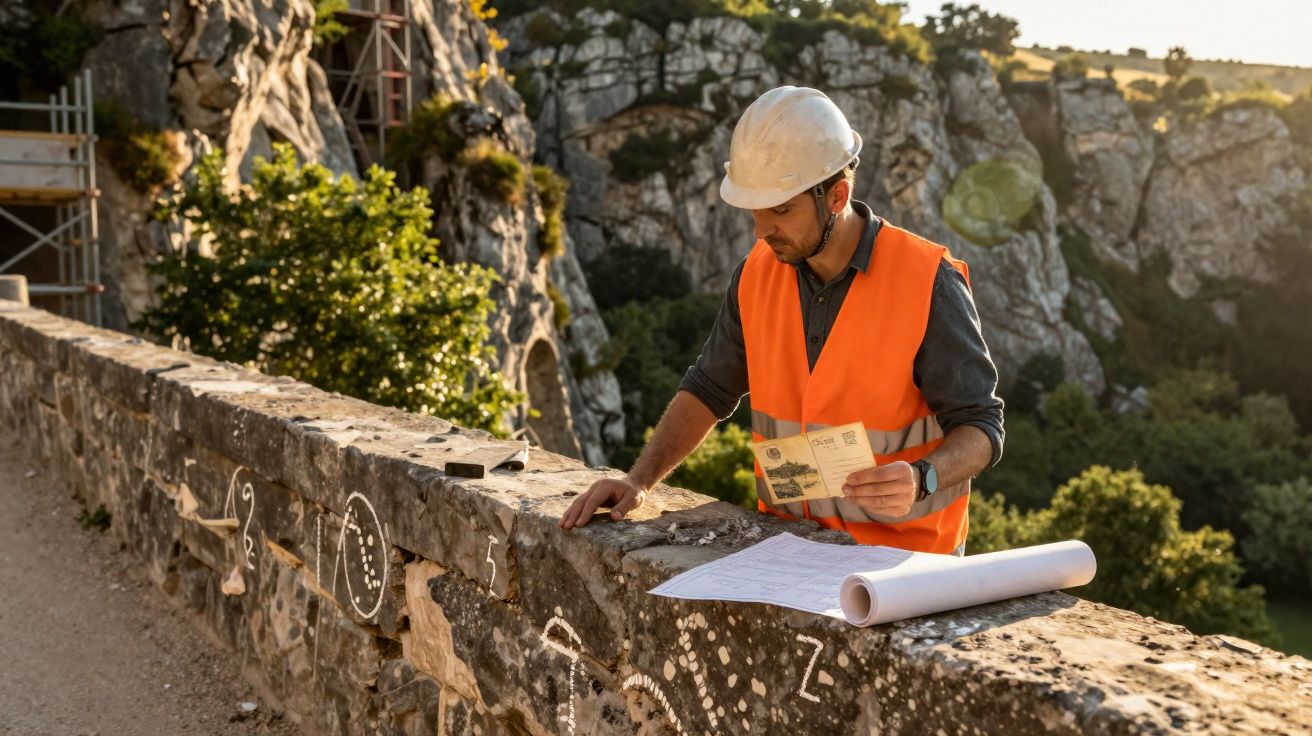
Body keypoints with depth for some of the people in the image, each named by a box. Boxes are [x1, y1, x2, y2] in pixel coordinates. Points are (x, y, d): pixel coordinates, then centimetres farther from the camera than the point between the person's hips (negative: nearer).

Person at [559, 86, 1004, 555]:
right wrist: (639, 481, -1)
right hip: (786, 546, 4)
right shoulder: (758, 273, 1)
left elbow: (980, 429, -8)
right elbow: (709, 390, 11)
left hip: (903, 555, -4)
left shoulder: (928, 283, -13)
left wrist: (920, 479, -29)